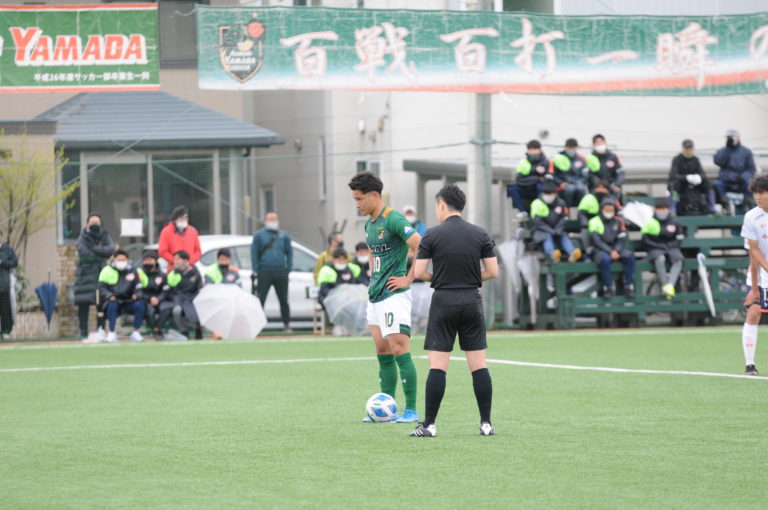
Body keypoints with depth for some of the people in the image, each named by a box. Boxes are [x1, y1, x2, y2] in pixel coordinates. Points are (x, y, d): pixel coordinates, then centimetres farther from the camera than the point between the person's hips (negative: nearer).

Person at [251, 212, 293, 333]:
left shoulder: (284, 235, 12)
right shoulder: (259, 235, 6)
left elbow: (289, 253, 14)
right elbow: (254, 253, 3)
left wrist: (289, 269, 4)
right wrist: (256, 270, -5)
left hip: (281, 272, 2)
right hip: (264, 273, -2)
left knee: (284, 300, 7)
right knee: (260, 300, -6)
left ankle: (286, 325, 15)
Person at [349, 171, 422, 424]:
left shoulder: (393, 220, -13)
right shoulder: (369, 224, 15)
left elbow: (422, 247, -22)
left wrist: (408, 279, -17)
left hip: (394, 296, -9)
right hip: (375, 297, 9)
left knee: (399, 350, -9)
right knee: (382, 352, 10)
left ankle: (411, 410, -5)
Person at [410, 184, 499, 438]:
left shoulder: (432, 235, -5)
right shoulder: (480, 235, 3)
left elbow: (418, 272, -6)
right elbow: (493, 271, 3)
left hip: (443, 302, -2)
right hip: (472, 302, 3)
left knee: (437, 365, -3)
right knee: (479, 364, 5)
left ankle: (429, 424, -4)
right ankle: (486, 423, 4)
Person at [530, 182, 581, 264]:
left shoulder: (560, 203, 7)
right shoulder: (537, 204, -3)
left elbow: (564, 218, 4)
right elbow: (538, 221, -10)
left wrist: (558, 230, -15)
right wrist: (550, 231, -21)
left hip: (557, 230, 4)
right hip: (542, 231, -4)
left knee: (564, 237, -26)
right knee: (547, 237, -35)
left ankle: (572, 253, -56)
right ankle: (553, 254, -68)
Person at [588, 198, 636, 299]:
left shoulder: (618, 222, 10)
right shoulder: (595, 222, -1)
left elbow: (622, 240, 5)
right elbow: (597, 241, -10)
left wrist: (616, 251, -15)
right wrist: (610, 252, -21)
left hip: (616, 250, 4)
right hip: (601, 251, -4)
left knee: (630, 256, -25)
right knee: (605, 259, -38)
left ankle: (628, 286, -21)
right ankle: (608, 288, -28)